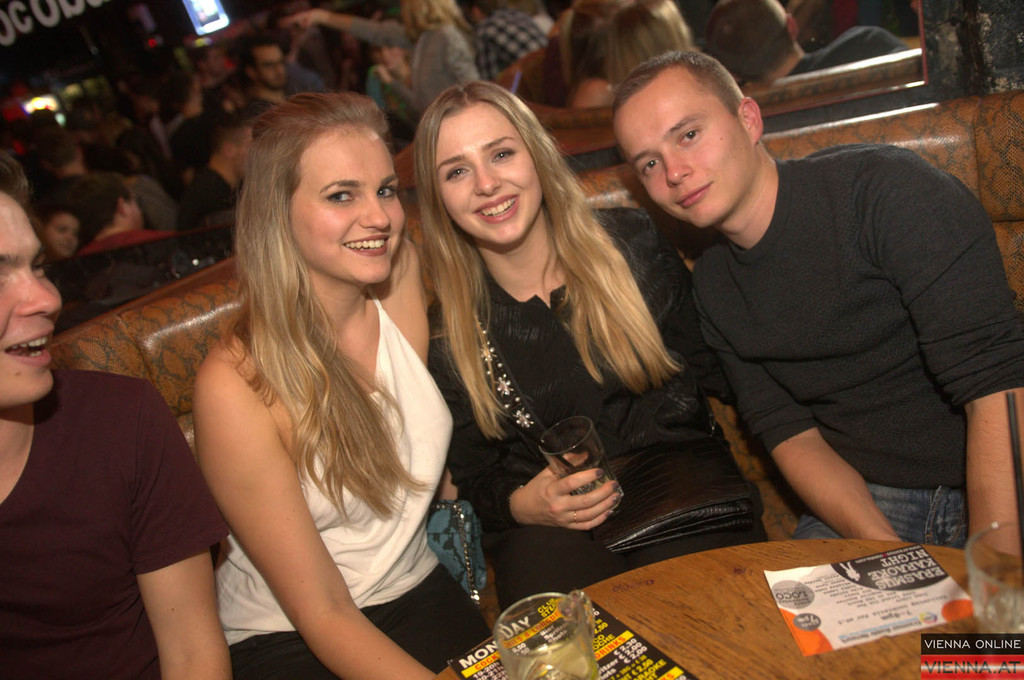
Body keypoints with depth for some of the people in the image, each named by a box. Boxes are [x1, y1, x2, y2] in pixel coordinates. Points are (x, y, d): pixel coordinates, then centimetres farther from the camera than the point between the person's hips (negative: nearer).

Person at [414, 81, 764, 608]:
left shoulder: (633, 245, 2)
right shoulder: (445, 331, 2)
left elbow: (708, 369, 7)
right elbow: (470, 479, 10)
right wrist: (520, 504, -13)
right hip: (548, 530, -1)